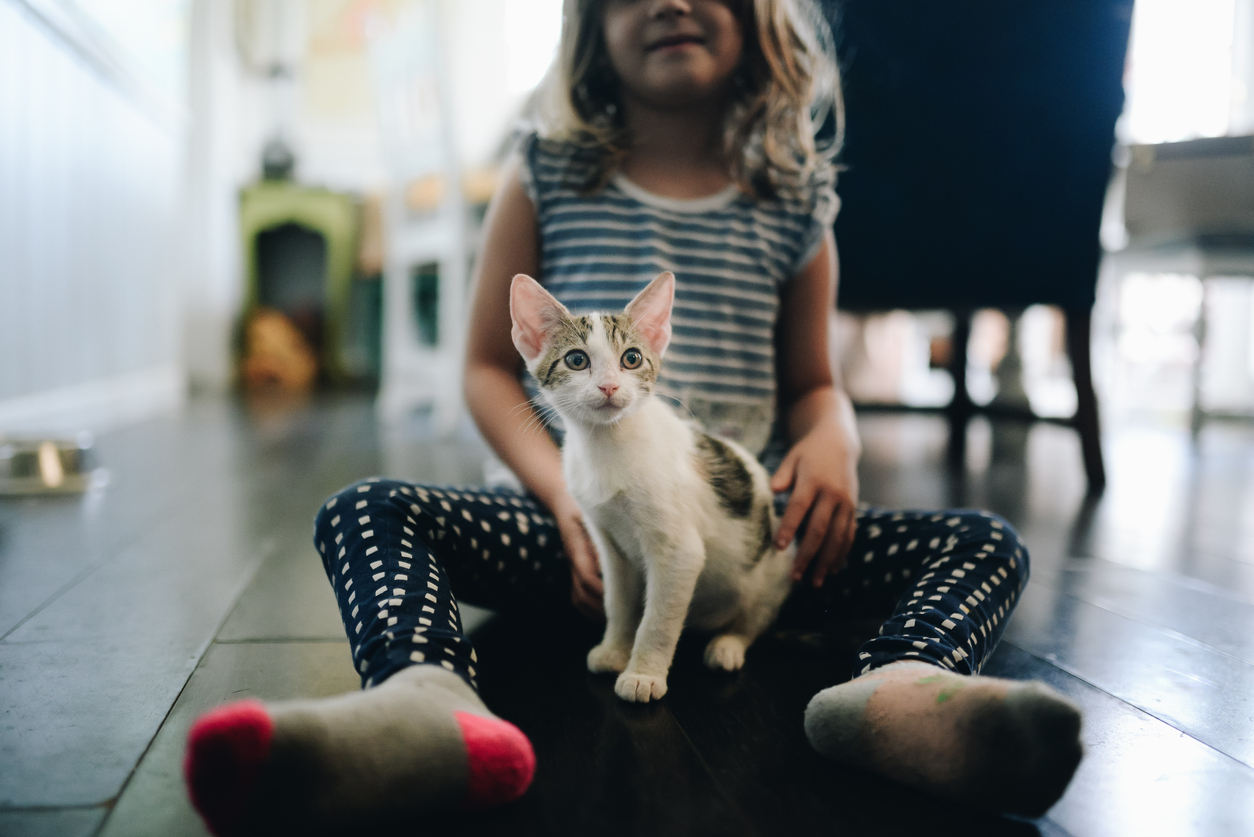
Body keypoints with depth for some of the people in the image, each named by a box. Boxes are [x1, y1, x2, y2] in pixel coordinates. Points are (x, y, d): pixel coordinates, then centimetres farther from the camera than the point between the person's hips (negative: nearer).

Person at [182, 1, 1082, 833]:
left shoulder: (795, 202, 10)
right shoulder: (545, 178, 7)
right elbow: (490, 369, 7)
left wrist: (833, 440, -9)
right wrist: (566, 496, -12)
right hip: (577, 515, 0)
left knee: (988, 545, -17)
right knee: (365, 512, -23)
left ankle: (897, 691, -50)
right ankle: (425, 702, -54)